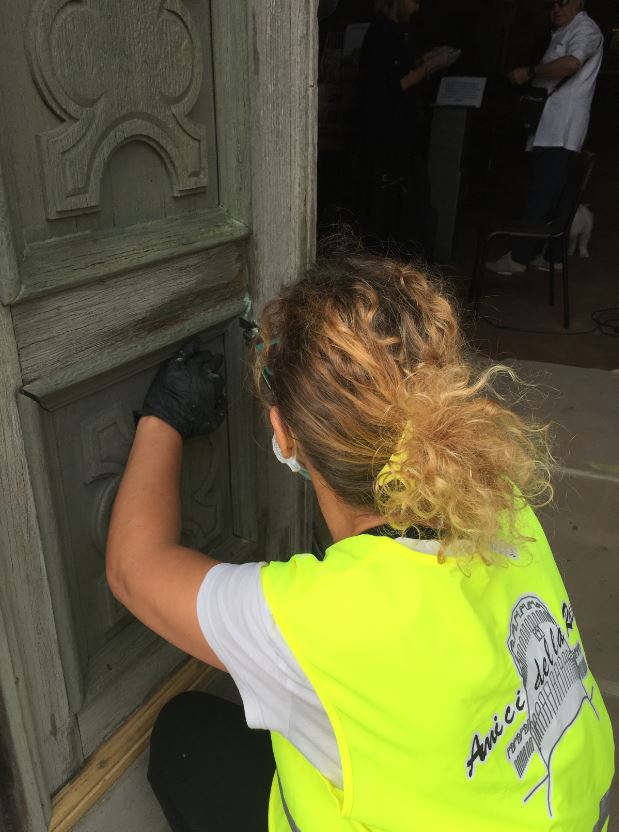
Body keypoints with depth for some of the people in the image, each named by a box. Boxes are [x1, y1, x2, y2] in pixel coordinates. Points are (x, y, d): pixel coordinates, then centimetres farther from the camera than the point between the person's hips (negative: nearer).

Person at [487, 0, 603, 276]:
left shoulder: (585, 29, -5)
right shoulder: (562, 34, 24)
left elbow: (571, 63, -24)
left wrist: (530, 72, -17)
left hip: (560, 130, -10)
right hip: (551, 128, 10)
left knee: (542, 194, -10)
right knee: (555, 194, 9)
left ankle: (519, 257, -10)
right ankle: (555, 256, 12)